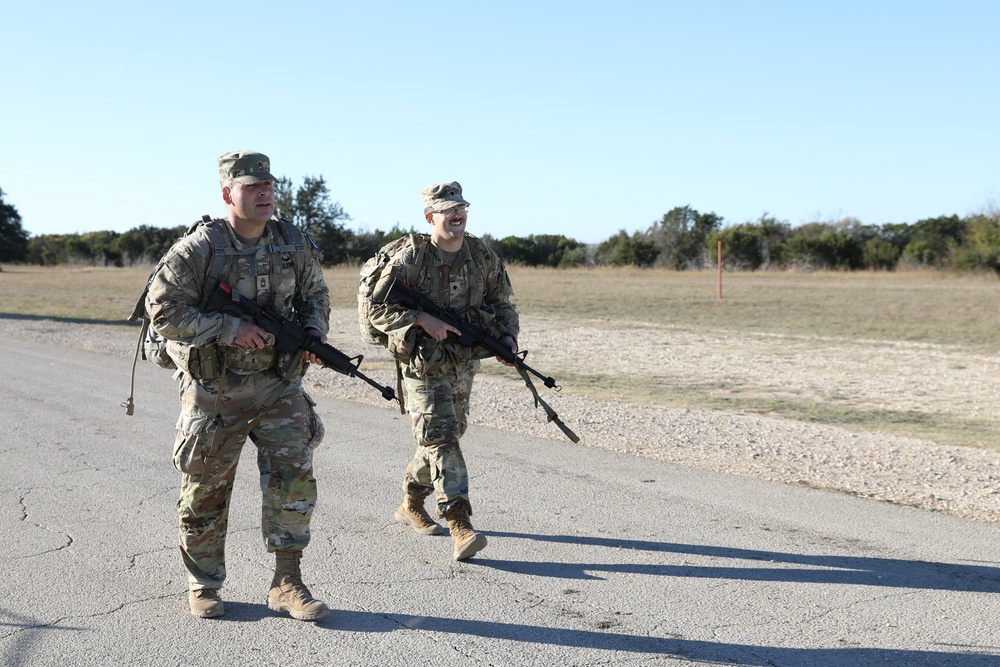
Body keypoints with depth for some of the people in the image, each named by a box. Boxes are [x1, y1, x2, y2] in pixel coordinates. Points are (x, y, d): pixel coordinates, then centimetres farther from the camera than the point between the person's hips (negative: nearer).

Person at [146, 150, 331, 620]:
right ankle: (203, 586, 25)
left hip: (277, 383, 3)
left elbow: (315, 294, 16)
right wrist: (230, 330, -20)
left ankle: (286, 584, 5)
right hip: (214, 387, -3)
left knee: (294, 475, -7)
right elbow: (163, 312, -14)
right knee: (206, 491, 7)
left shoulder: (295, 245, 2)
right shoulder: (197, 250, -12)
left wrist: (314, 335, -3)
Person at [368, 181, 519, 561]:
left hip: (464, 366, 6)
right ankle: (461, 528, -20)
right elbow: (378, 311, -12)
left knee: (448, 437, 16)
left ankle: (411, 504, 37)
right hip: (424, 366, -6)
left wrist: (507, 337, -7)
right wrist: (423, 321, -24)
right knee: (441, 439, -14)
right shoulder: (411, 258, -13)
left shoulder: (483, 256, 2)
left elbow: (501, 303, 12)